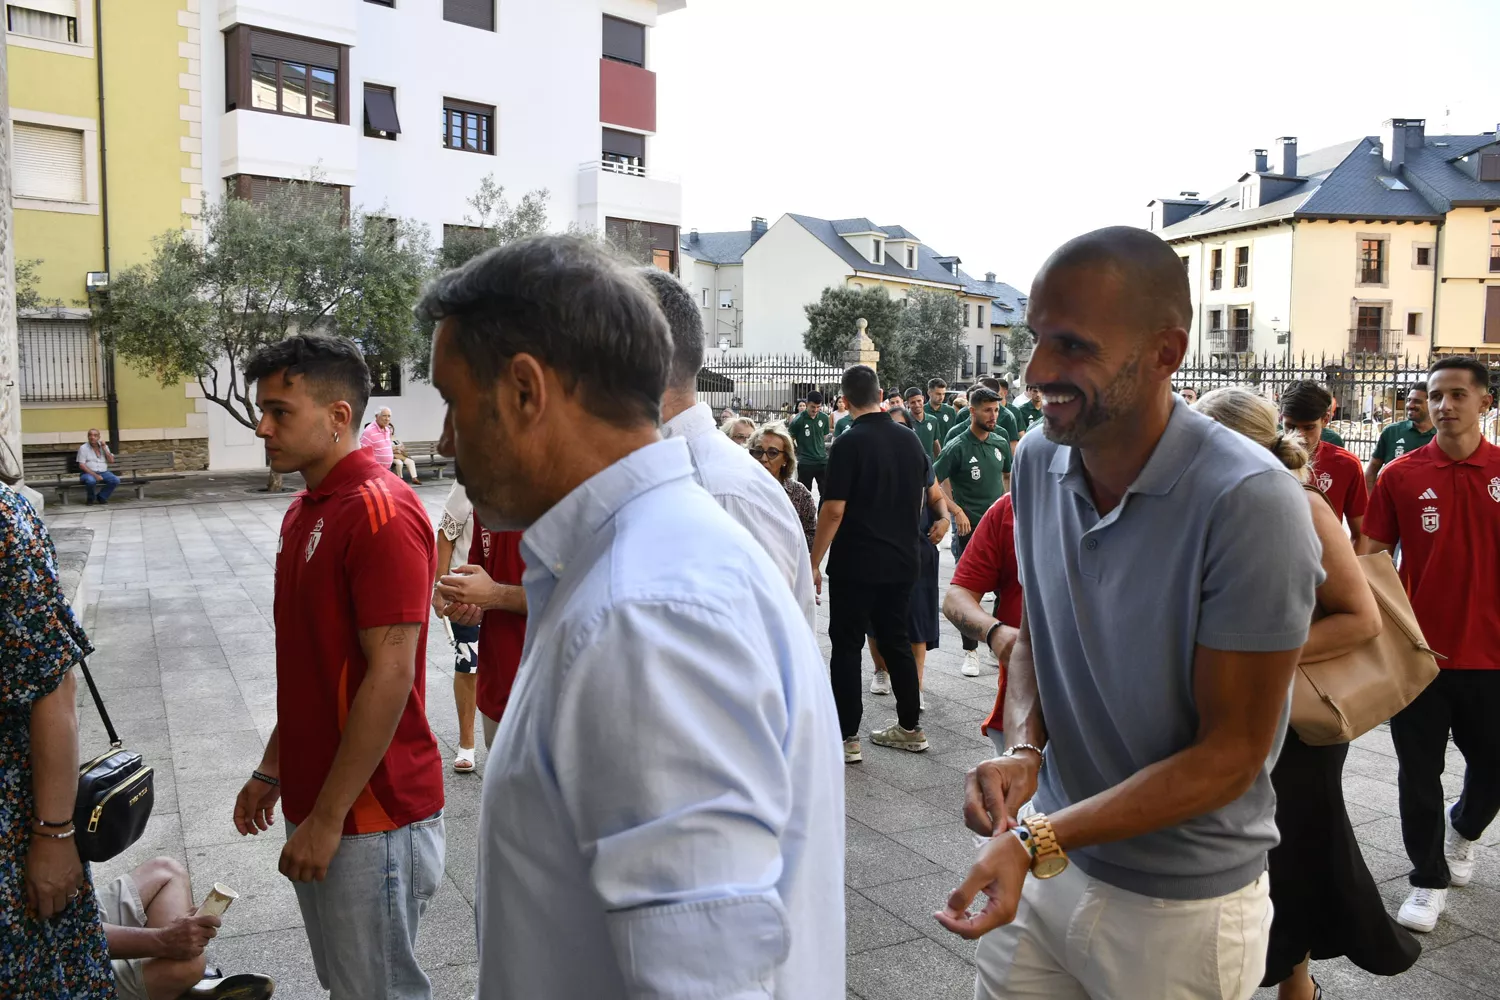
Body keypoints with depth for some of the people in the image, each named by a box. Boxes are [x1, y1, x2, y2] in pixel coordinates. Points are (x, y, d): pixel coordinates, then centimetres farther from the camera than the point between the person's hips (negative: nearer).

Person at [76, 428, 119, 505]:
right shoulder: (83, 448, 0)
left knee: (116, 480, -25)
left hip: (103, 472, 4)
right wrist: (95, 475, -19)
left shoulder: (104, 446, 12)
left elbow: (111, 460, 1)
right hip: (88, 473, -4)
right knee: (91, 480, -39)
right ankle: (91, 498, -7)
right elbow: (81, 465, -9)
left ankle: (101, 497, -2)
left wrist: (104, 447, -6)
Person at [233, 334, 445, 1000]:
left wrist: (328, 819, -20)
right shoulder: (304, 511, 11)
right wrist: (272, 771, 19)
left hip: (373, 815, -9)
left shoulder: (380, 511, -20)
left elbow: (390, 676, -23)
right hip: (318, 806, 9)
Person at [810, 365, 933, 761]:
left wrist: (814, 562, -10)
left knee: (847, 646, 3)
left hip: (855, 564, -6)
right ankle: (910, 727, 24)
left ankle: (847, 737, 6)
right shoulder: (910, 439, 5)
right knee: (896, 640, 16)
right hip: (902, 561, 6)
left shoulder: (850, 443, -15)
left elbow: (834, 510, -17)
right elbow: (920, 497, 15)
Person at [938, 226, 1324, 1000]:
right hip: (1049, 849, 5)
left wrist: (1037, 840, -26)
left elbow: (1232, 750, -20)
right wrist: (1024, 749, -12)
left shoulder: (1250, 503, -24)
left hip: (1182, 899, -5)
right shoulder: (1038, 462, -5)